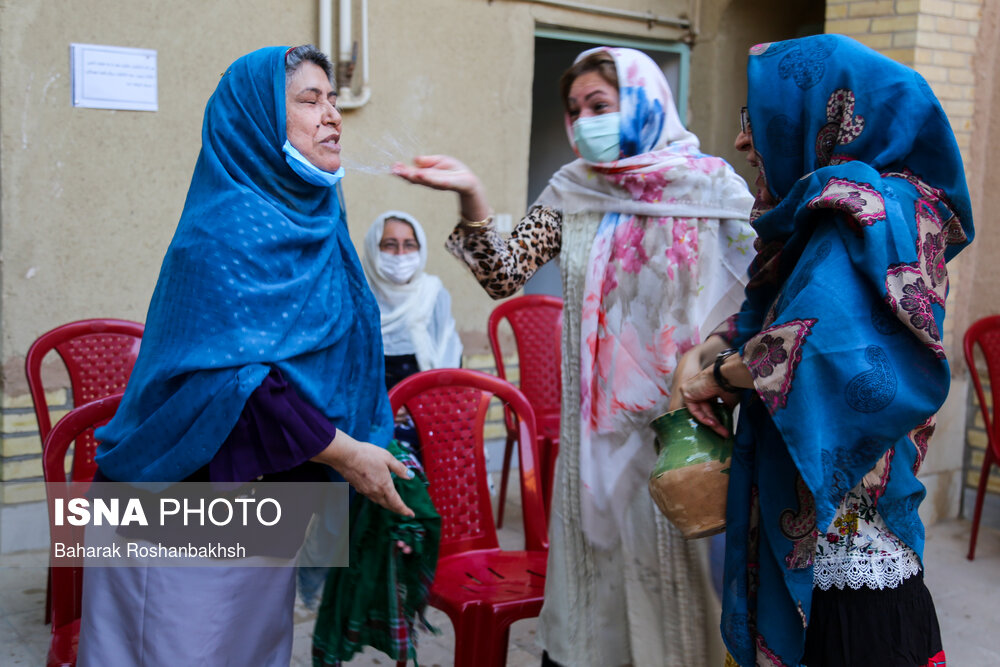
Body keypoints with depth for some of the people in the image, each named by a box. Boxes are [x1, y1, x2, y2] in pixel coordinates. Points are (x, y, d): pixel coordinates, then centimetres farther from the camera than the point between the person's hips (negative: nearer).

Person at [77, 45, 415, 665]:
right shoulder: (228, 228, -19)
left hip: (269, 505, 9)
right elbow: (238, 380, -26)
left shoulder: (312, 218, 10)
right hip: (190, 508, -9)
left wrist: (375, 455, 11)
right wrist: (346, 454, -21)